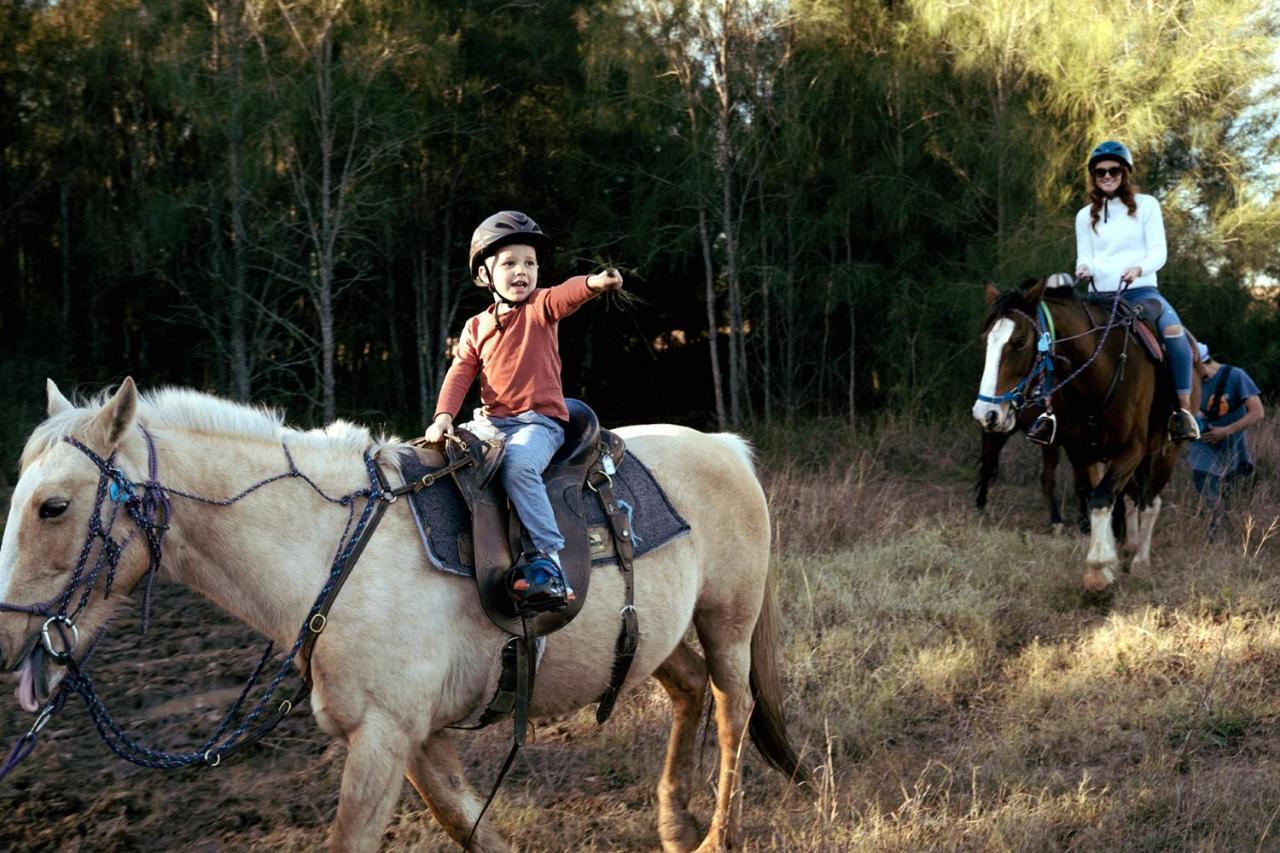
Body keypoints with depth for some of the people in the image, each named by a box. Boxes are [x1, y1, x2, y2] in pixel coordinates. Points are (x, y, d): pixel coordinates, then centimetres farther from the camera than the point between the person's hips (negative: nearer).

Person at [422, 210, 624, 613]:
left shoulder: (541, 308, 2)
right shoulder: (476, 328, 16)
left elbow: (566, 295, -21)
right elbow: (460, 375, 8)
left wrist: (596, 282, -44)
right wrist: (444, 416, -11)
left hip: (539, 420, -6)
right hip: (491, 421, 6)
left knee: (518, 464, -34)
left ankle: (548, 563, -35)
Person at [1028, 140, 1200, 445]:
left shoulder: (1146, 205, 6)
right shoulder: (1086, 216, 13)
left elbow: (1158, 252, -2)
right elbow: (1084, 258, 9)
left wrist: (1139, 268, -24)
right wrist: (1084, 269, -16)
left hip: (1141, 290, -3)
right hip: (1100, 295, 3)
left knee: (1173, 331, -33)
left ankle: (1184, 409, -25)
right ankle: (1051, 410, -12)